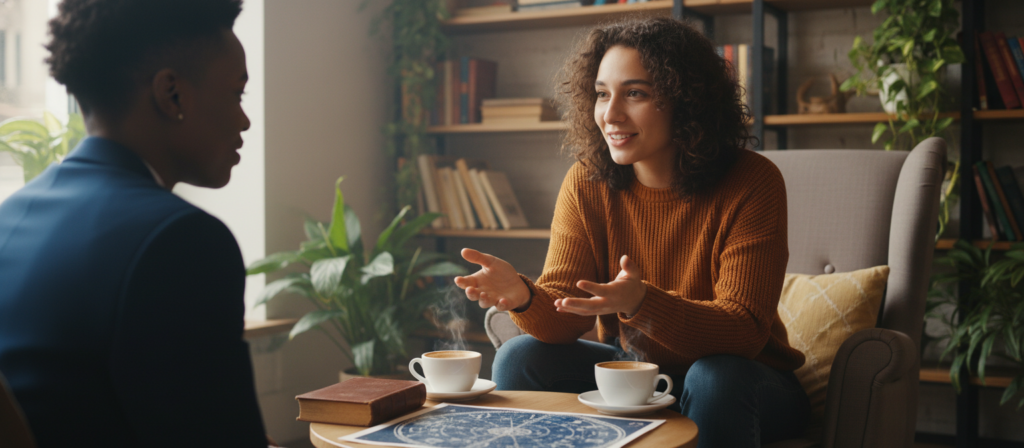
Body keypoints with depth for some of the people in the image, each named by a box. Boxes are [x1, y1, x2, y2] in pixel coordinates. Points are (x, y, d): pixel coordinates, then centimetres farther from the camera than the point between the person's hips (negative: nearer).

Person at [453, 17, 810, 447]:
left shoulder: (751, 184, -19)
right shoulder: (586, 183, -7)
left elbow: (743, 332, -26)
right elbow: (562, 319, -12)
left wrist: (641, 303, -44)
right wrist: (522, 294, -37)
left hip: (740, 377, -3)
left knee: (715, 379, -36)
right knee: (519, 358, -17)